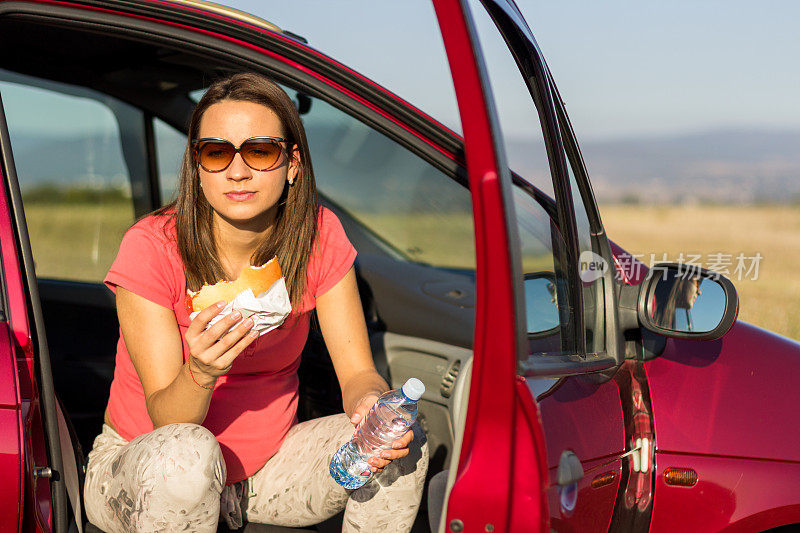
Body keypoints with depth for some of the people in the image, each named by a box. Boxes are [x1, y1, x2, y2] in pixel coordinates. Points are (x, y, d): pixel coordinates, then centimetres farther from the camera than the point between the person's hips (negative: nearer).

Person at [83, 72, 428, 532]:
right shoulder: (151, 248, -21)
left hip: (267, 462, 4)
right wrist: (200, 373, -44)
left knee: (403, 445, -19)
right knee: (185, 450, -38)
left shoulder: (320, 236, -11)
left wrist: (374, 405, -34)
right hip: (141, 467, -3)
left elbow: (358, 372, -9)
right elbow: (166, 420, -21)